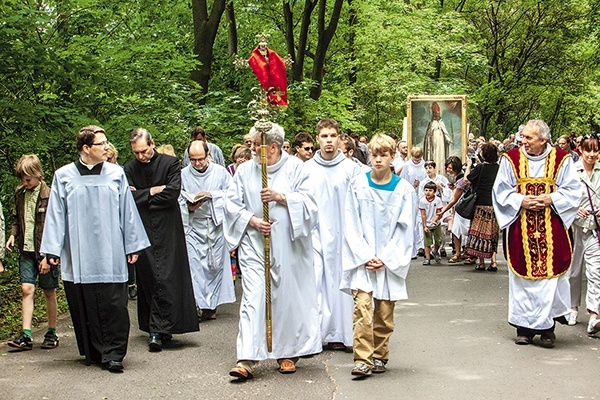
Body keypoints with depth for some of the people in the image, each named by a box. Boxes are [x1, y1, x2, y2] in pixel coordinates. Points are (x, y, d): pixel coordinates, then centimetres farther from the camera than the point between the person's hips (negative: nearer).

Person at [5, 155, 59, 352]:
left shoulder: (49, 195, -12)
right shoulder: (20, 193, 6)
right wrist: (13, 234, 2)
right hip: (27, 250, 4)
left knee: (49, 292, 6)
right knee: (27, 289, -4)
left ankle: (51, 333, 19)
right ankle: (26, 335, -4)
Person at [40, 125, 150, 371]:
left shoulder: (116, 174, 6)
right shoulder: (64, 176, 3)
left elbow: (127, 212, 9)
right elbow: (55, 215, 4)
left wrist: (132, 246, 7)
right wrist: (52, 250, 0)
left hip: (110, 256, 0)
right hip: (78, 257, 0)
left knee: (114, 306, -5)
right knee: (85, 307, 5)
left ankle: (113, 354, 1)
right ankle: (93, 352, 18)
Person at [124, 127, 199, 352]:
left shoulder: (170, 163, 0)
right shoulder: (129, 169, 7)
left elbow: (173, 192, -11)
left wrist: (141, 196, -5)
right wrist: (153, 191, -8)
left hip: (167, 231, -2)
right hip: (143, 231, 3)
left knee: (165, 279, -8)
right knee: (148, 279, 4)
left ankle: (157, 329, -6)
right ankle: (161, 328, 13)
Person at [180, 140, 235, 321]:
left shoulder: (220, 172, 0)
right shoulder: (184, 174, 1)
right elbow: (178, 200, 5)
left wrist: (212, 195, -14)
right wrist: (189, 207, -15)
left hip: (216, 223, 1)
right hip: (194, 226, -1)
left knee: (216, 265, 6)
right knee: (194, 265, -8)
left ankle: (211, 305, 16)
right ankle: (196, 305, -5)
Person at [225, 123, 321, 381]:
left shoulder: (295, 167, 1)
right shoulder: (245, 170, 7)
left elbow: (309, 201, -3)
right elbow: (232, 204, 6)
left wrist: (280, 197, -15)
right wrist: (253, 221, -9)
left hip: (288, 246, -1)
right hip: (254, 245, 1)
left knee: (288, 297, 5)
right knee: (253, 297, -9)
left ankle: (287, 353, 21)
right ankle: (248, 359, -12)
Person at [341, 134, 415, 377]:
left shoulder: (404, 189, 1)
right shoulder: (357, 185, 2)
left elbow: (404, 228, 1)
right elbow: (351, 225, 1)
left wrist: (385, 259, -8)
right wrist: (365, 256, -9)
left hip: (390, 261, 1)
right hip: (362, 259, -1)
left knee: (385, 313, 5)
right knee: (362, 307, -13)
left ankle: (379, 356, 19)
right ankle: (362, 359, -10)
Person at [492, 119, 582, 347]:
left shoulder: (561, 160, 0)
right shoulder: (511, 159, 2)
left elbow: (573, 191, 3)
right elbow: (500, 191, 5)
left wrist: (551, 198, -12)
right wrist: (521, 200, -11)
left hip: (551, 229, -1)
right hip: (520, 229, 1)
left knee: (549, 274, -2)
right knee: (522, 277, 3)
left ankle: (546, 327, 6)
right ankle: (524, 327, 12)